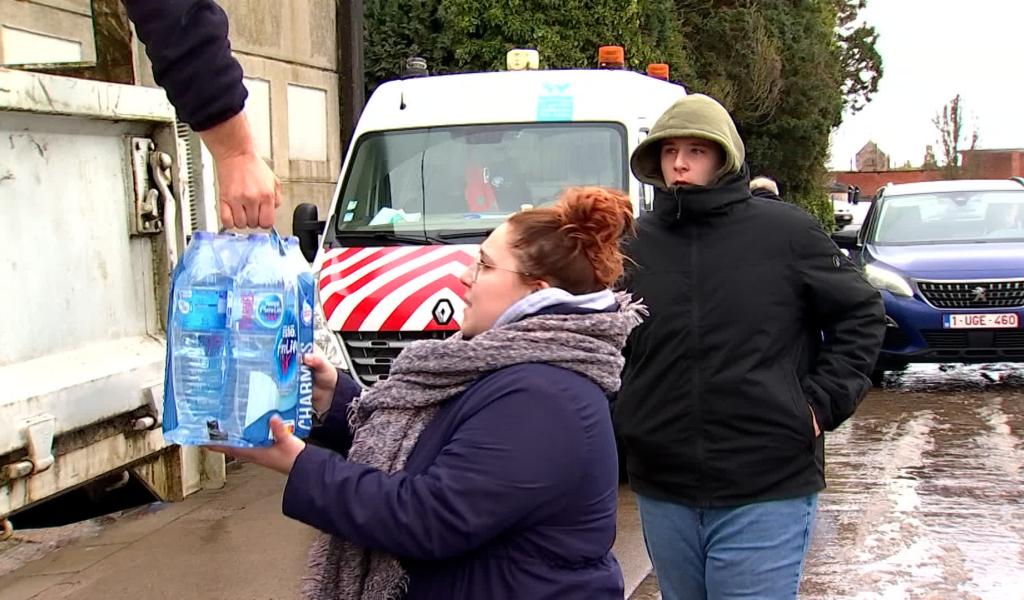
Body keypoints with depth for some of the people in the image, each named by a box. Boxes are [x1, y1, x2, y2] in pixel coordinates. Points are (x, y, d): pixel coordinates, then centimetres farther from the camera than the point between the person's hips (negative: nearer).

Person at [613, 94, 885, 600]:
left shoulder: (785, 232, -4)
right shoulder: (634, 245, 3)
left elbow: (860, 315, 5)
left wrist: (823, 401, -4)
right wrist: (621, 415, 3)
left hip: (768, 490, -3)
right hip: (661, 490, 4)